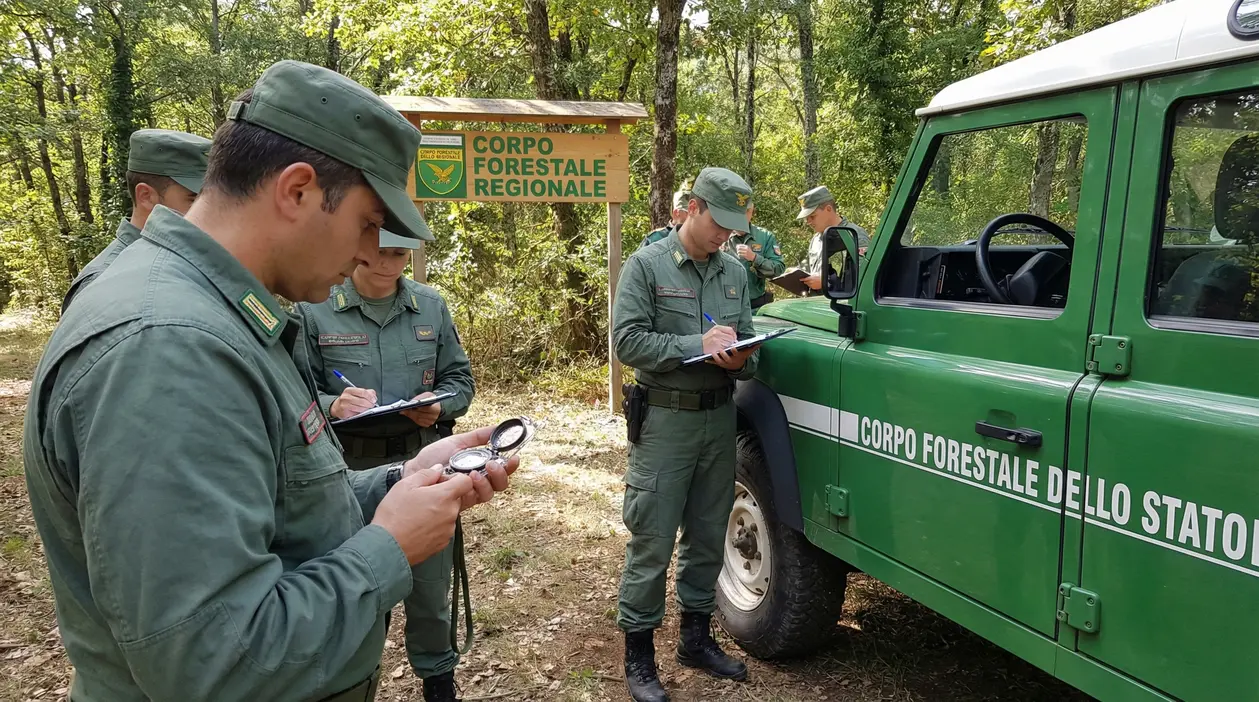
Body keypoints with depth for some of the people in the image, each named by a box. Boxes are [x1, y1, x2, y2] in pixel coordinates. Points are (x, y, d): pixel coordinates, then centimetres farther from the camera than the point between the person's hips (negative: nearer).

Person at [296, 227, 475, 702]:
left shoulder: (431, 306, 6)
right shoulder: (314, 309, -4)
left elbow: (460, 379, 10)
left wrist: (438, 406, -10)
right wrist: (332, 406, -24)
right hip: (348, 473, -2)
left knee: (429, 586, 14)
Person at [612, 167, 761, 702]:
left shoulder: (734, 272, 9)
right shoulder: (646, 265, -7)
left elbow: (747, 343, 12)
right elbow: (627, 340, -14)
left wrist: (740, 359, -12)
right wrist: (697, 345, -21)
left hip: (720, 417, 6)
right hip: (665, 420, -5)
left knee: (709, 536, 15)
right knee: (652, 542, 0)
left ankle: (696, 638, 31)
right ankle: (639, 654, 14)